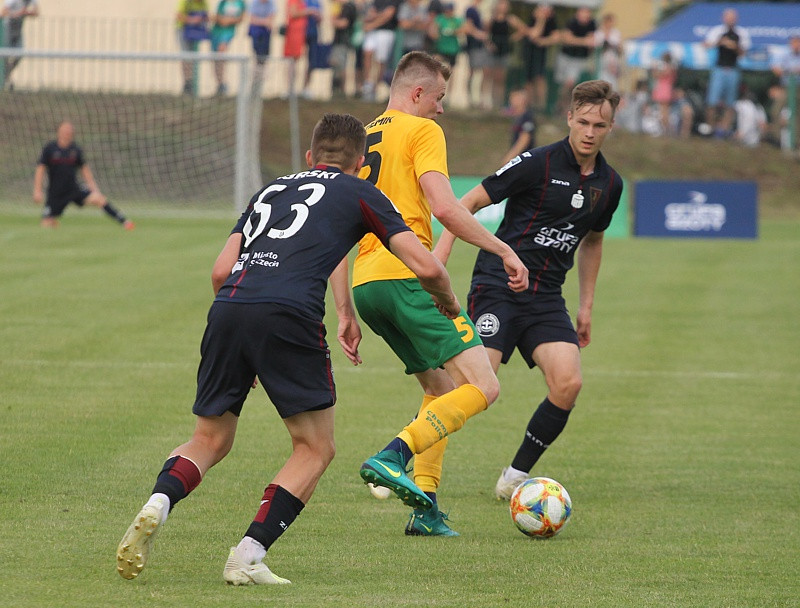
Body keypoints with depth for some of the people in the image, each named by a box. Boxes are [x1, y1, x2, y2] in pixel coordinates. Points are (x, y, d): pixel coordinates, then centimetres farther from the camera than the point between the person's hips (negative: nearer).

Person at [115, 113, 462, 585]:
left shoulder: (272, 190, 31)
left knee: (210, 440, 18)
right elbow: (427, 267, 13)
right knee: (315, 449, 10)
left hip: (228, 309, 4)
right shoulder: (360, 193, 20)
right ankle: (249, 556, -4)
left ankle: (158, 505, -12)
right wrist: (448, 302, 34)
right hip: (289, 315, -4)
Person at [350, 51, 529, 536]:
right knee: (482, 387, -11)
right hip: (408, 276, -9)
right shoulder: (422, 131, -1)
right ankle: (393, 456, -27)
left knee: (442, 390, 19)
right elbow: (445, 208, -15)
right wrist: (504, 250, -7)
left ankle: (426, 508, 8)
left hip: (366, 283, 9)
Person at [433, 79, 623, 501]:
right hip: (498, 287, -5)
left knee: (568, 383, -15)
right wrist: (439, 254, -17)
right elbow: (470, 202, -6)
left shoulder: (609, 184, 9)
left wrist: (586, 305, 24)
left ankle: (515, 478, 2)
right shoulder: (538, 163, -9)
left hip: (546, 298, 5)